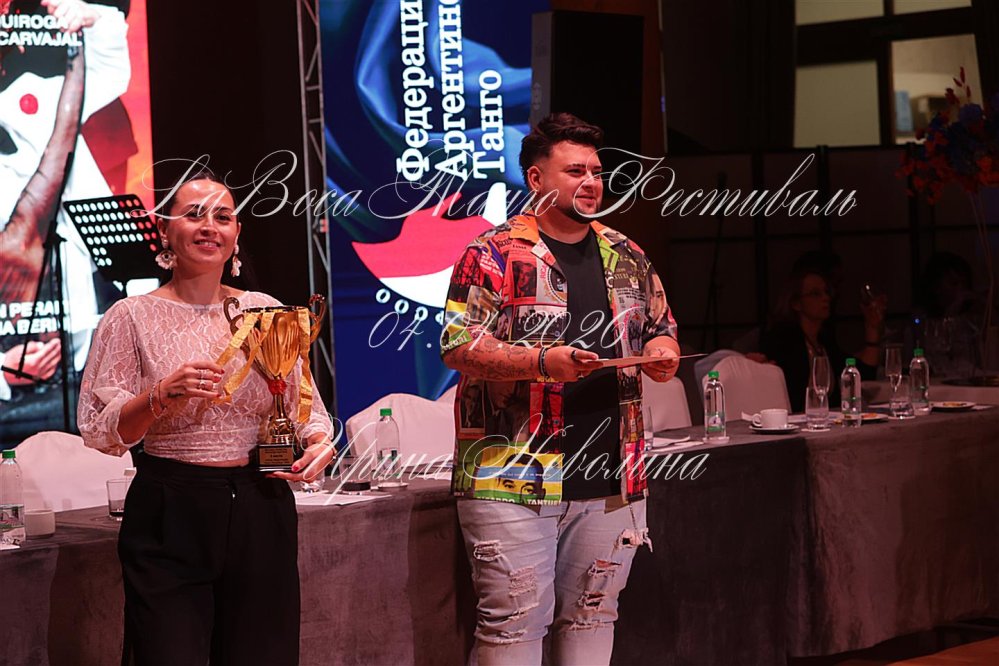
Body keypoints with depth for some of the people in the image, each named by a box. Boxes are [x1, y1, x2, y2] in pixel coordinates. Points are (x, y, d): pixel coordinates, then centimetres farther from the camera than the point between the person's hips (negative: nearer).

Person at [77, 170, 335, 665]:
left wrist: (318, 441, -8)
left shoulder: (267, 311, 9)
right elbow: (101, 431, -4)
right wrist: (163, 395, -19)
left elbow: (305, 407, 13)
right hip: (170, 515, -3)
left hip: (262, 511, 3)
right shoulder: (132, 317, 1)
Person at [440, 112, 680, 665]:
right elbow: (457, 347, -10)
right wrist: (542, 361, -23)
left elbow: (660, 328, 23)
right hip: (513, 479, -5)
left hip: (611, 482, 6)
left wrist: (662, 352, -2)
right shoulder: (495, 255, -4)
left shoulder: (626, 257, 14)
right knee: (513, 621, -5)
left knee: (592, 616, 11)